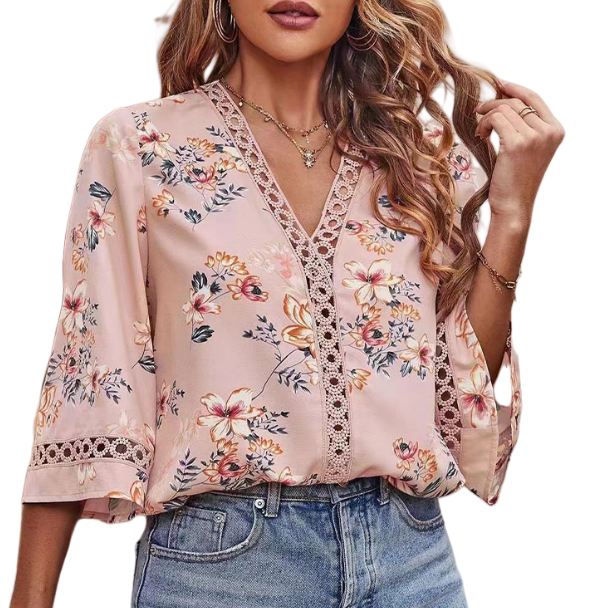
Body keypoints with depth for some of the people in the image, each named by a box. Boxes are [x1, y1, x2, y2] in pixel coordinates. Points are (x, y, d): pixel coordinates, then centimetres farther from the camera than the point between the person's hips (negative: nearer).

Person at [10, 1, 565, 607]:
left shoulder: (425, 153, 3)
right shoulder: (138, 147, -3)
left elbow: (463, 391, 3)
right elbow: (87, 378, -4)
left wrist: (512, 212, -5)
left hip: (408, 552, 3)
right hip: (219, 556, -2)